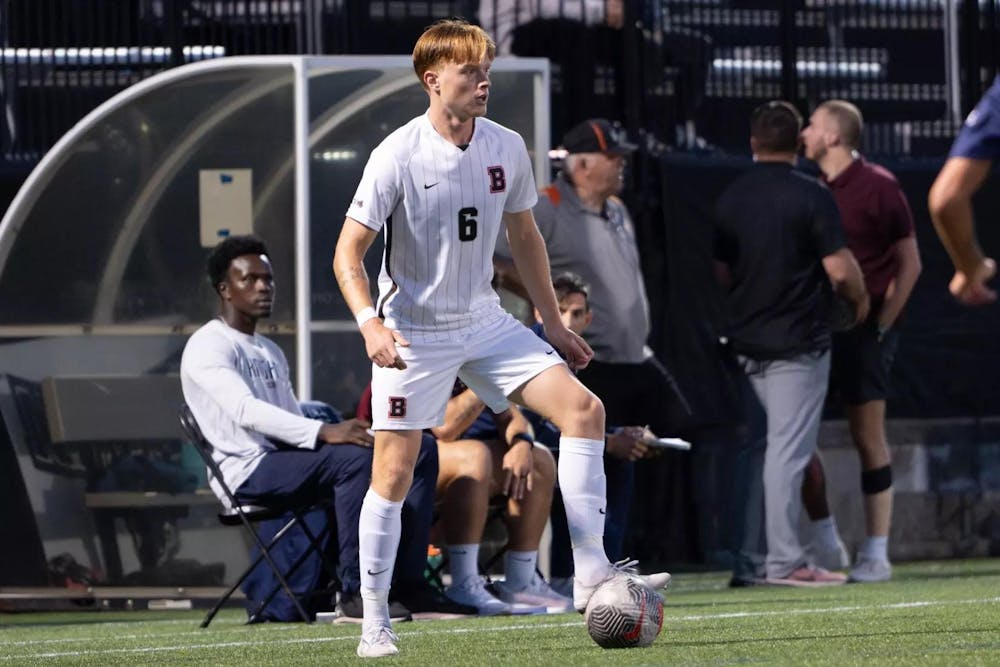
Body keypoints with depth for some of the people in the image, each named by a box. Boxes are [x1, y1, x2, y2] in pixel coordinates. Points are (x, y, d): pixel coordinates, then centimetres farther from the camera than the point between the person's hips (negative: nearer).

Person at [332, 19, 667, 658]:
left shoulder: (507, 148, -1)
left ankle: (591, 571, -9)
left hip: (485, 320, 5)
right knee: (394, 472, -5)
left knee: (584, 408, -10)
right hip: (413, 332, -5)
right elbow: (348, 253, -14)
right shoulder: (399, 155, -16)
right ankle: (375, 622, 7)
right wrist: (370, 324, -30)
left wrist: (554, 323, 16)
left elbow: (524, 236, 15)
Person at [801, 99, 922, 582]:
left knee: (867, 435, -4)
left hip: (864, 327, -6)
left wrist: (882, 323, -10)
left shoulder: (878, 187, -6)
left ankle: (876, 555, 0)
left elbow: (910, 263, -5)